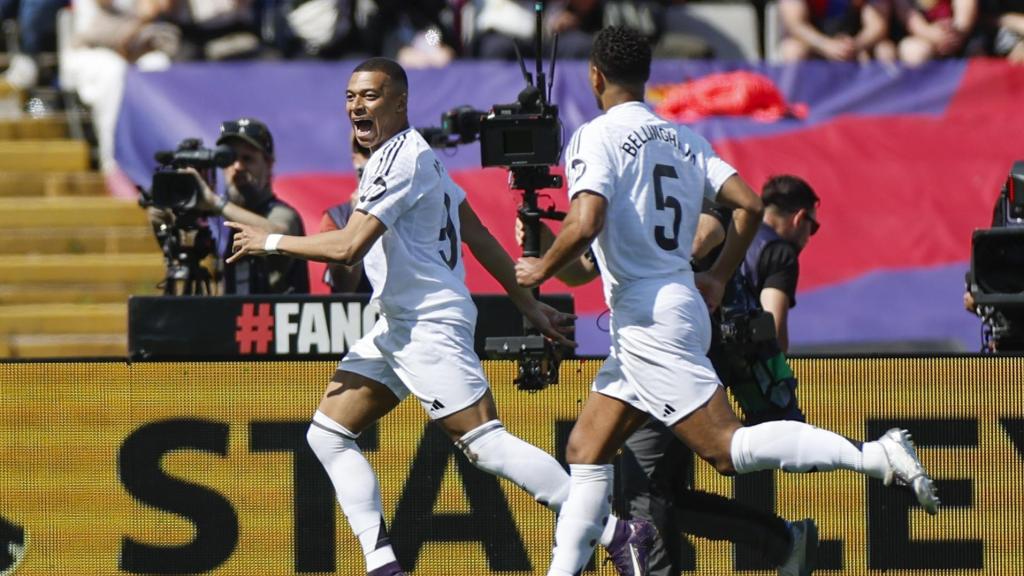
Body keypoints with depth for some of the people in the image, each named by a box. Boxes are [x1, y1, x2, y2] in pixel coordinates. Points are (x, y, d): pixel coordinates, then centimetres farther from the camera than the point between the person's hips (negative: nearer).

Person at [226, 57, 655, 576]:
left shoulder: (400, 158, -15)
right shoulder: (412, 153, 17)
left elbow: (347, 247, -23)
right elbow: (477, 235, 18)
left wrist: (271, 242, -10)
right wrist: (529, 304, 20)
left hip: (431, 324, -11)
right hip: (398, 327, 11)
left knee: (486, 444, -15)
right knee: (329, 433, 7)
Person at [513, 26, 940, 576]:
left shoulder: (596, 137, -8)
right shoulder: (683, 139, 14)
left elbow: (585, 225, -21)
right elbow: (750, 206, 8)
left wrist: (540, 269, -4)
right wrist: (718, 278, 18)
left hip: (648, 319, -9)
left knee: (728, 448, -14)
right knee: (585, 450, 15)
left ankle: (874, 456, -25)